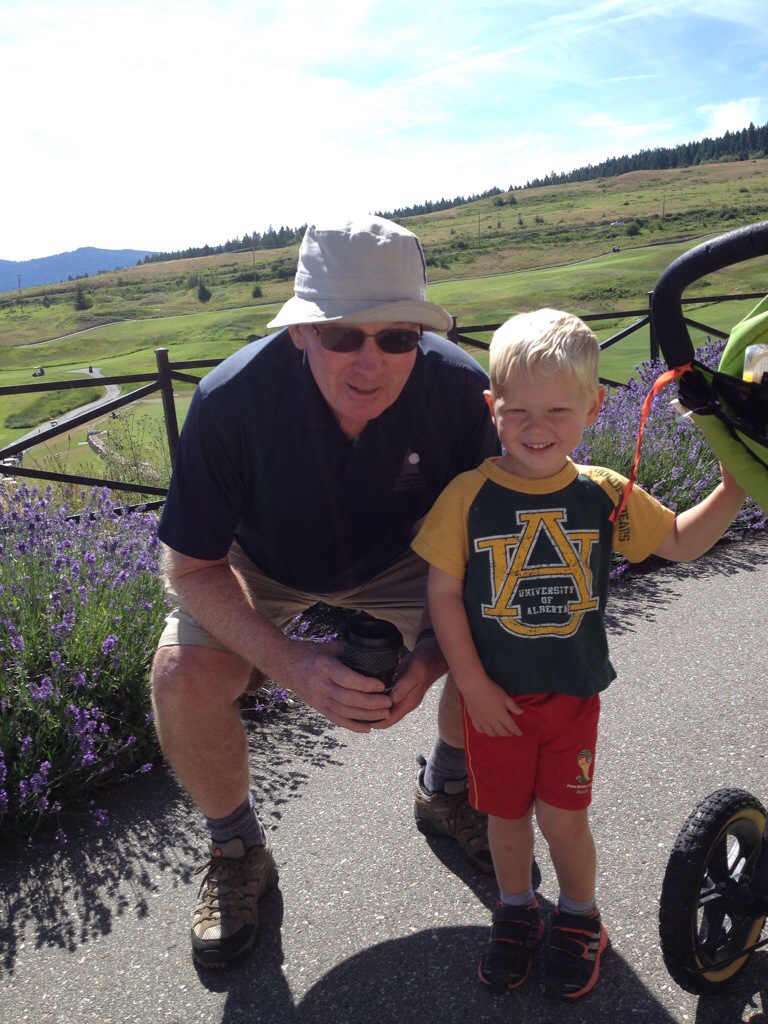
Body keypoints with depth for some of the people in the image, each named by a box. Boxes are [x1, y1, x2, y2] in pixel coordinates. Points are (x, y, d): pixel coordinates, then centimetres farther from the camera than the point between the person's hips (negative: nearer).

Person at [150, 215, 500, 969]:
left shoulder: (457, 387, -27)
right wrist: (293, 666, -36)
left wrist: (433, 656, -30)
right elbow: (193, 567, -22)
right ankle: (236, 851, 6)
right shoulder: (232, 398, -32)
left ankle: (445, 792, 16)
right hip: (260, 566, -1)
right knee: (185, 676, -27)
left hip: (395, 561, 2)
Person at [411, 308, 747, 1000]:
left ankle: (580, 918, 37)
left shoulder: (605, 494, -6)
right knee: (506, 813, 15)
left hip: (574, 691, 1)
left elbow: (680, 542, 8)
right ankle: (517, 912, 43)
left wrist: (734, 488, -5)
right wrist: (472, 684, -10)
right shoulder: (470, 495, -14)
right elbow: (443, 593, -10)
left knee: (562, 814, 6)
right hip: (495, 696, 0)